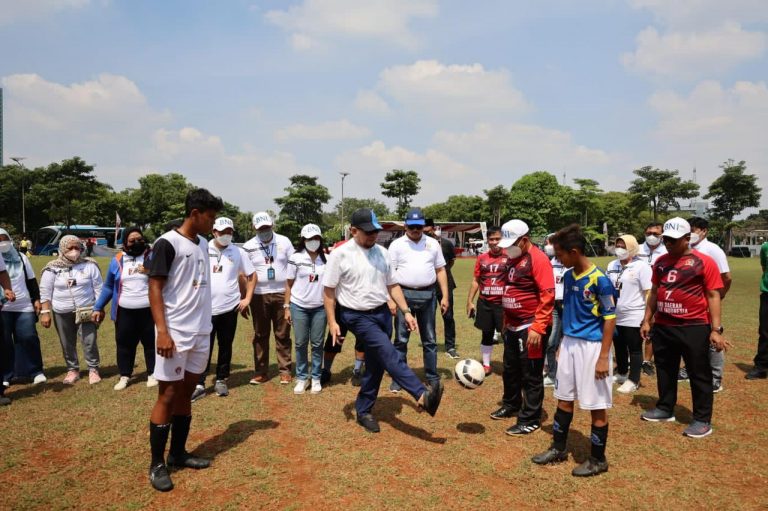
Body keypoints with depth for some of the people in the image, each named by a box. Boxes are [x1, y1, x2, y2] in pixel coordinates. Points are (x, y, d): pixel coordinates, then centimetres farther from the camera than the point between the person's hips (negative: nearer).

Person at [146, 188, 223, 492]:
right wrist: (162, 331, -21)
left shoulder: (203, 245, 11)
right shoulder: (168, 243, -12)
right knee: (167, 396, 0)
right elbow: (155, 289, -14)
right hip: (175, 333, -7)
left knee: (187, 393, 13)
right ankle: (157, 464, 12)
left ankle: (178, 453, 25)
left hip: (201, 333, 7)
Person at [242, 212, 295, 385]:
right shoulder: (249, 246, 0)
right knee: (260, 335, 8)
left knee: (283, 334, 7)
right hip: (259, 295, 0)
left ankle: (285, 370, 15)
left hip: (282, 294, 0)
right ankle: (260, 371, 18)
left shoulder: (284, 242, 1)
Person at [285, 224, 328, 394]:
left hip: (320, 307, 1)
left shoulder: (326, 258, 1)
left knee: (317, 344, 7)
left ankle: (316, 378, 19)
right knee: (301, 344, 7)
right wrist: (287, 307, -1)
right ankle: (301, 378, 19)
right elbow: (289, 284, 2)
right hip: (299, 307, -1)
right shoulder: (296, 258, -3)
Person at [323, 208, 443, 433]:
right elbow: (328, 290, -6)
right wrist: (332, 322, -10)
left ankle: (363, 411, 24)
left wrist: (406, 311, 4)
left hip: (382, 313, 6)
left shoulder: (382, 252, 6)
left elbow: (392, 285, 12)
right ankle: (422, 395, -30)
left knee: (376, 363, 10)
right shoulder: (340, 254, -9)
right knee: (389, 353, -22)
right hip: (357, 316, -6)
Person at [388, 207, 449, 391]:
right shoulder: (397, 245, 1)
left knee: (430, 339, 10)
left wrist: (445, 296, 4)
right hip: (404, 295, -2)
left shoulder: (433, 244, 8)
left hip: (428, 295, 2)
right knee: (401, 339, 4)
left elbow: (440, 270, 10)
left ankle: (433, 377, 20)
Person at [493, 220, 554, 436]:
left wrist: (538, 327, -24)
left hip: (531, 328, -9)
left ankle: (530, 420, 13)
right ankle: (511, 404, 41)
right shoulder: (513, 259, 11)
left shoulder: (537, 259, -16)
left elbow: (547, 295, -21)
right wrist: (506, 321, 20)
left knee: (531, 375, 1)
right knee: (510, 369, 21)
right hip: (513, 326, 9)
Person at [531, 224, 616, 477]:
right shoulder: (568, 276, 6)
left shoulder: (599, 280, -17)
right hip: (569, 344, 8)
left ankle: (598, 459, 20)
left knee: (596, 405, 5)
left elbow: (610, 319, -14)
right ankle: (558, 448, 31)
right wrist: (563, 344, 16)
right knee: (564, 398, 16)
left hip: (592, 346, -8)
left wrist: (604, 357, -16)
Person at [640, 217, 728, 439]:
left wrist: (716, 329, -13)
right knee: (665, 370, 16)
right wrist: (647, 320, 14)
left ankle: (703, 420, 18)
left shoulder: (704, 262, -8)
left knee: (698, 374, 6)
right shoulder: (661, 262, 8)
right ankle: (665, 409, 32)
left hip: (694, 327, -5)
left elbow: (713, 296, -9)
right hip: (662, 327, 6)